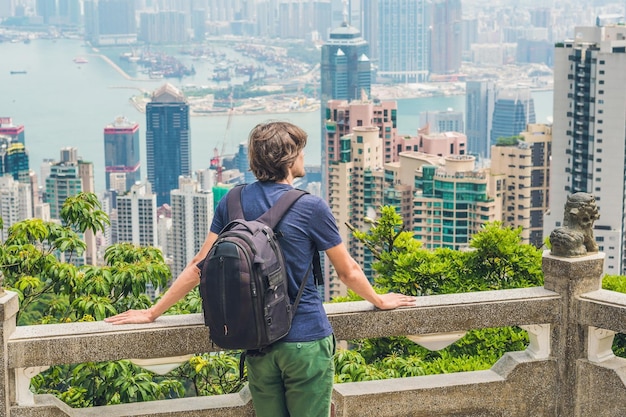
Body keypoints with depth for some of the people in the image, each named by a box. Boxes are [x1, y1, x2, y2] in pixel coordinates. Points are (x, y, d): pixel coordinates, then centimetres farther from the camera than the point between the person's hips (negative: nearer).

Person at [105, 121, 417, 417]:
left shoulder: (231, 203, 1)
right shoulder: (311, 207, -10)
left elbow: (199, 266, 3)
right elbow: (348, 272, 1)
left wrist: (152, 313, 12)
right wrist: (379, 300, 20)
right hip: (305, 341, -4)